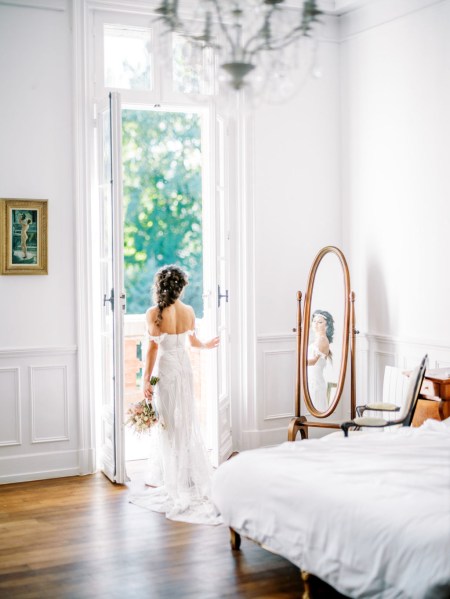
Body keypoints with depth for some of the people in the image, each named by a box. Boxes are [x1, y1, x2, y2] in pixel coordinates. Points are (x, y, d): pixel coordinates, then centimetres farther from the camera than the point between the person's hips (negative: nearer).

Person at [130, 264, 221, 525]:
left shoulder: (154, 313, -16)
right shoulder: (189, 311, -1)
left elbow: (153, 348, -16)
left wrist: (146, 380, -12)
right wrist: (207, 345, 36)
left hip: (165, 369, -4)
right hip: (184, 367, 5)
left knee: (170, 426, 4)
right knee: (188, 423, 14)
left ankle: (178, 485, 11)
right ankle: (197, 479, 21)